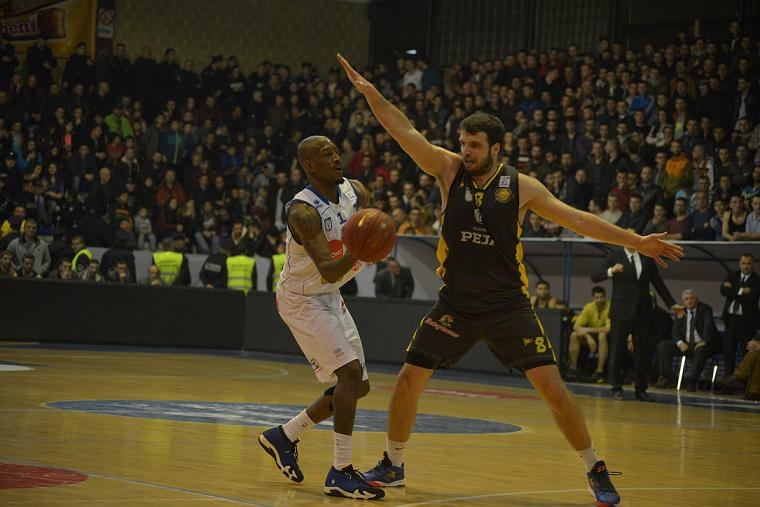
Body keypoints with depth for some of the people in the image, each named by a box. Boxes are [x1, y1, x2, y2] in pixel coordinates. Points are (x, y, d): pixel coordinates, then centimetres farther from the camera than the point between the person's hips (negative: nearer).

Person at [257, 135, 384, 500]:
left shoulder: (356, 193, -5)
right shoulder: (303, 211, -27)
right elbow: (329, 271, -33)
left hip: (330, 296, 8)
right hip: (301, 299, -8)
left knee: (358, 386, 10)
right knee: (350, 372, -21)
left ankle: (284, 436, 25)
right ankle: (340, 473, -15)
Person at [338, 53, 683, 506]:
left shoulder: (521, 186, -5)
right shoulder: (449, 170, -3)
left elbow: (577, 219, -2)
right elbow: (406, 133, -12)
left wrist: (637, 242, -7)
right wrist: (371, 94, -24)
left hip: (508, 305, -2)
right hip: (457, 304, 2)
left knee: (552, 386, -8)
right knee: (409, 380, -1)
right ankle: (393, 466, 20)